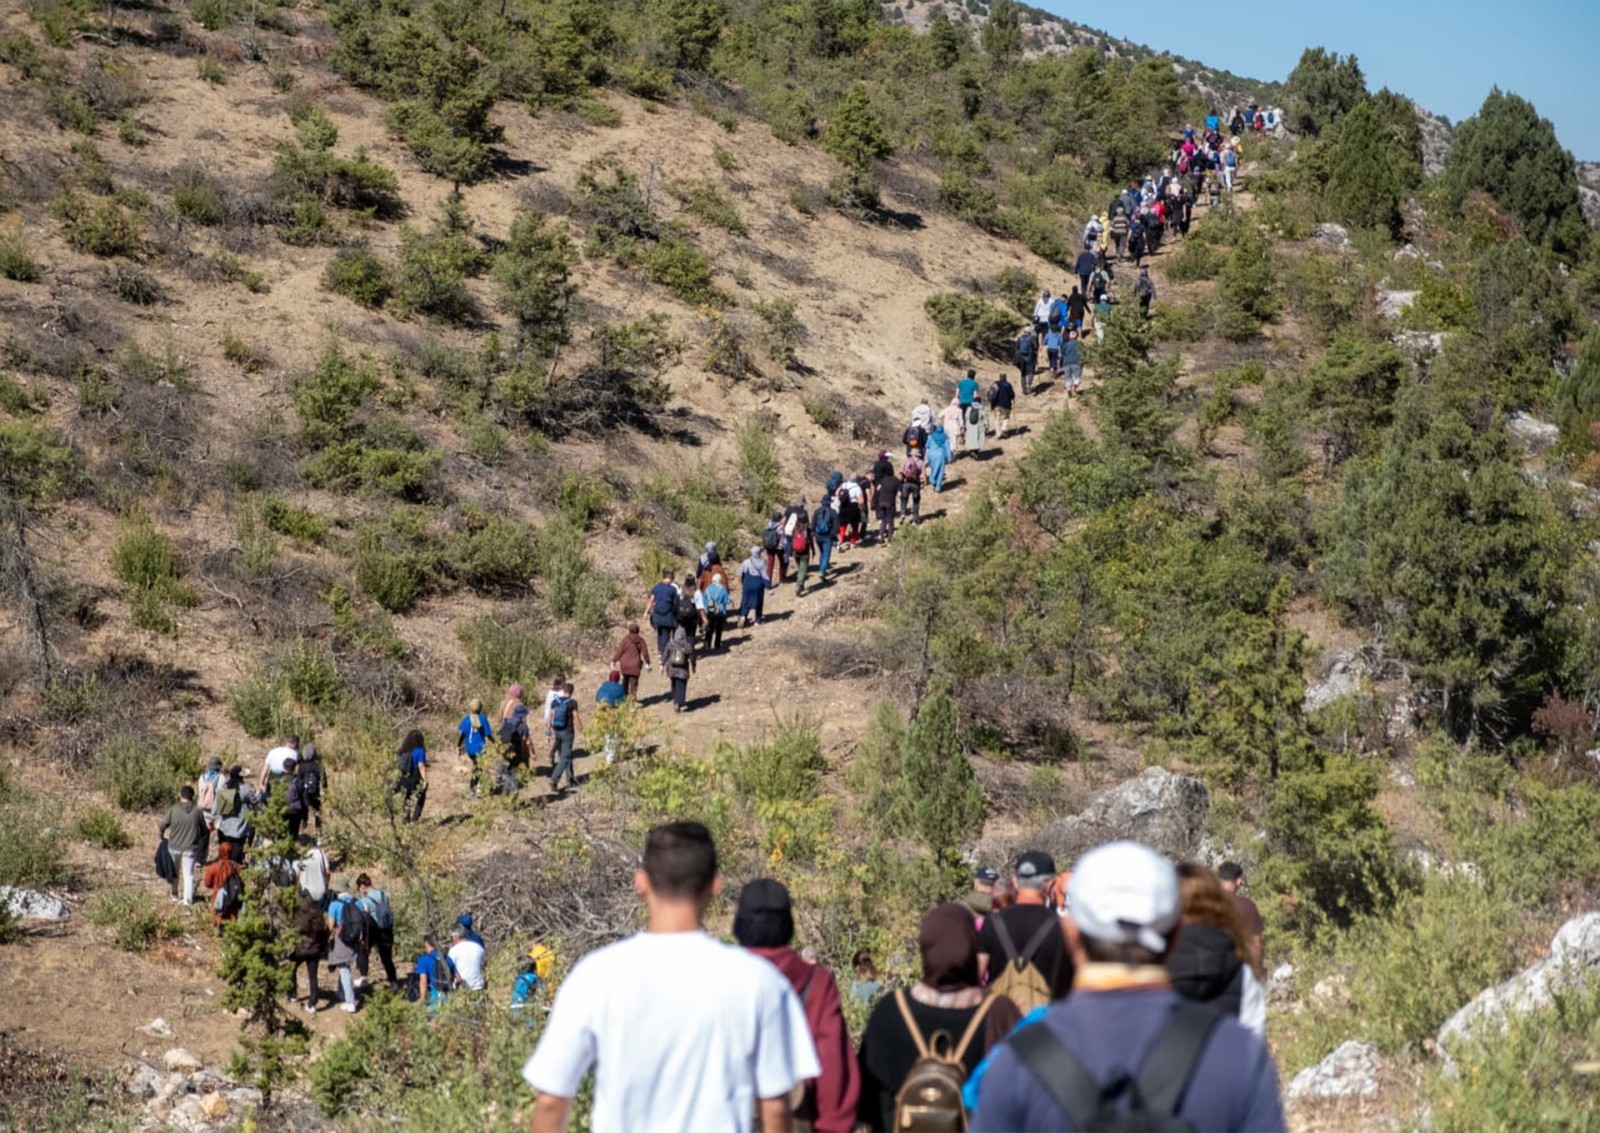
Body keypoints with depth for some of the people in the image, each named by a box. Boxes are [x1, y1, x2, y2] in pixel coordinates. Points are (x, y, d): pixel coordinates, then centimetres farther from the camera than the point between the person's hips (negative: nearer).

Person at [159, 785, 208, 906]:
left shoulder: (173, 810, -11)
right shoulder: (198, 811, -8)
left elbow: (163, 825, -6)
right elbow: (204, 830, 1)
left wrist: (160, 835, 17)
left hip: (174, 846, 1)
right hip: (190, 848, -1)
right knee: (188, 874, 6)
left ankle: (174, 894, 36)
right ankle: (188, 899, 1)